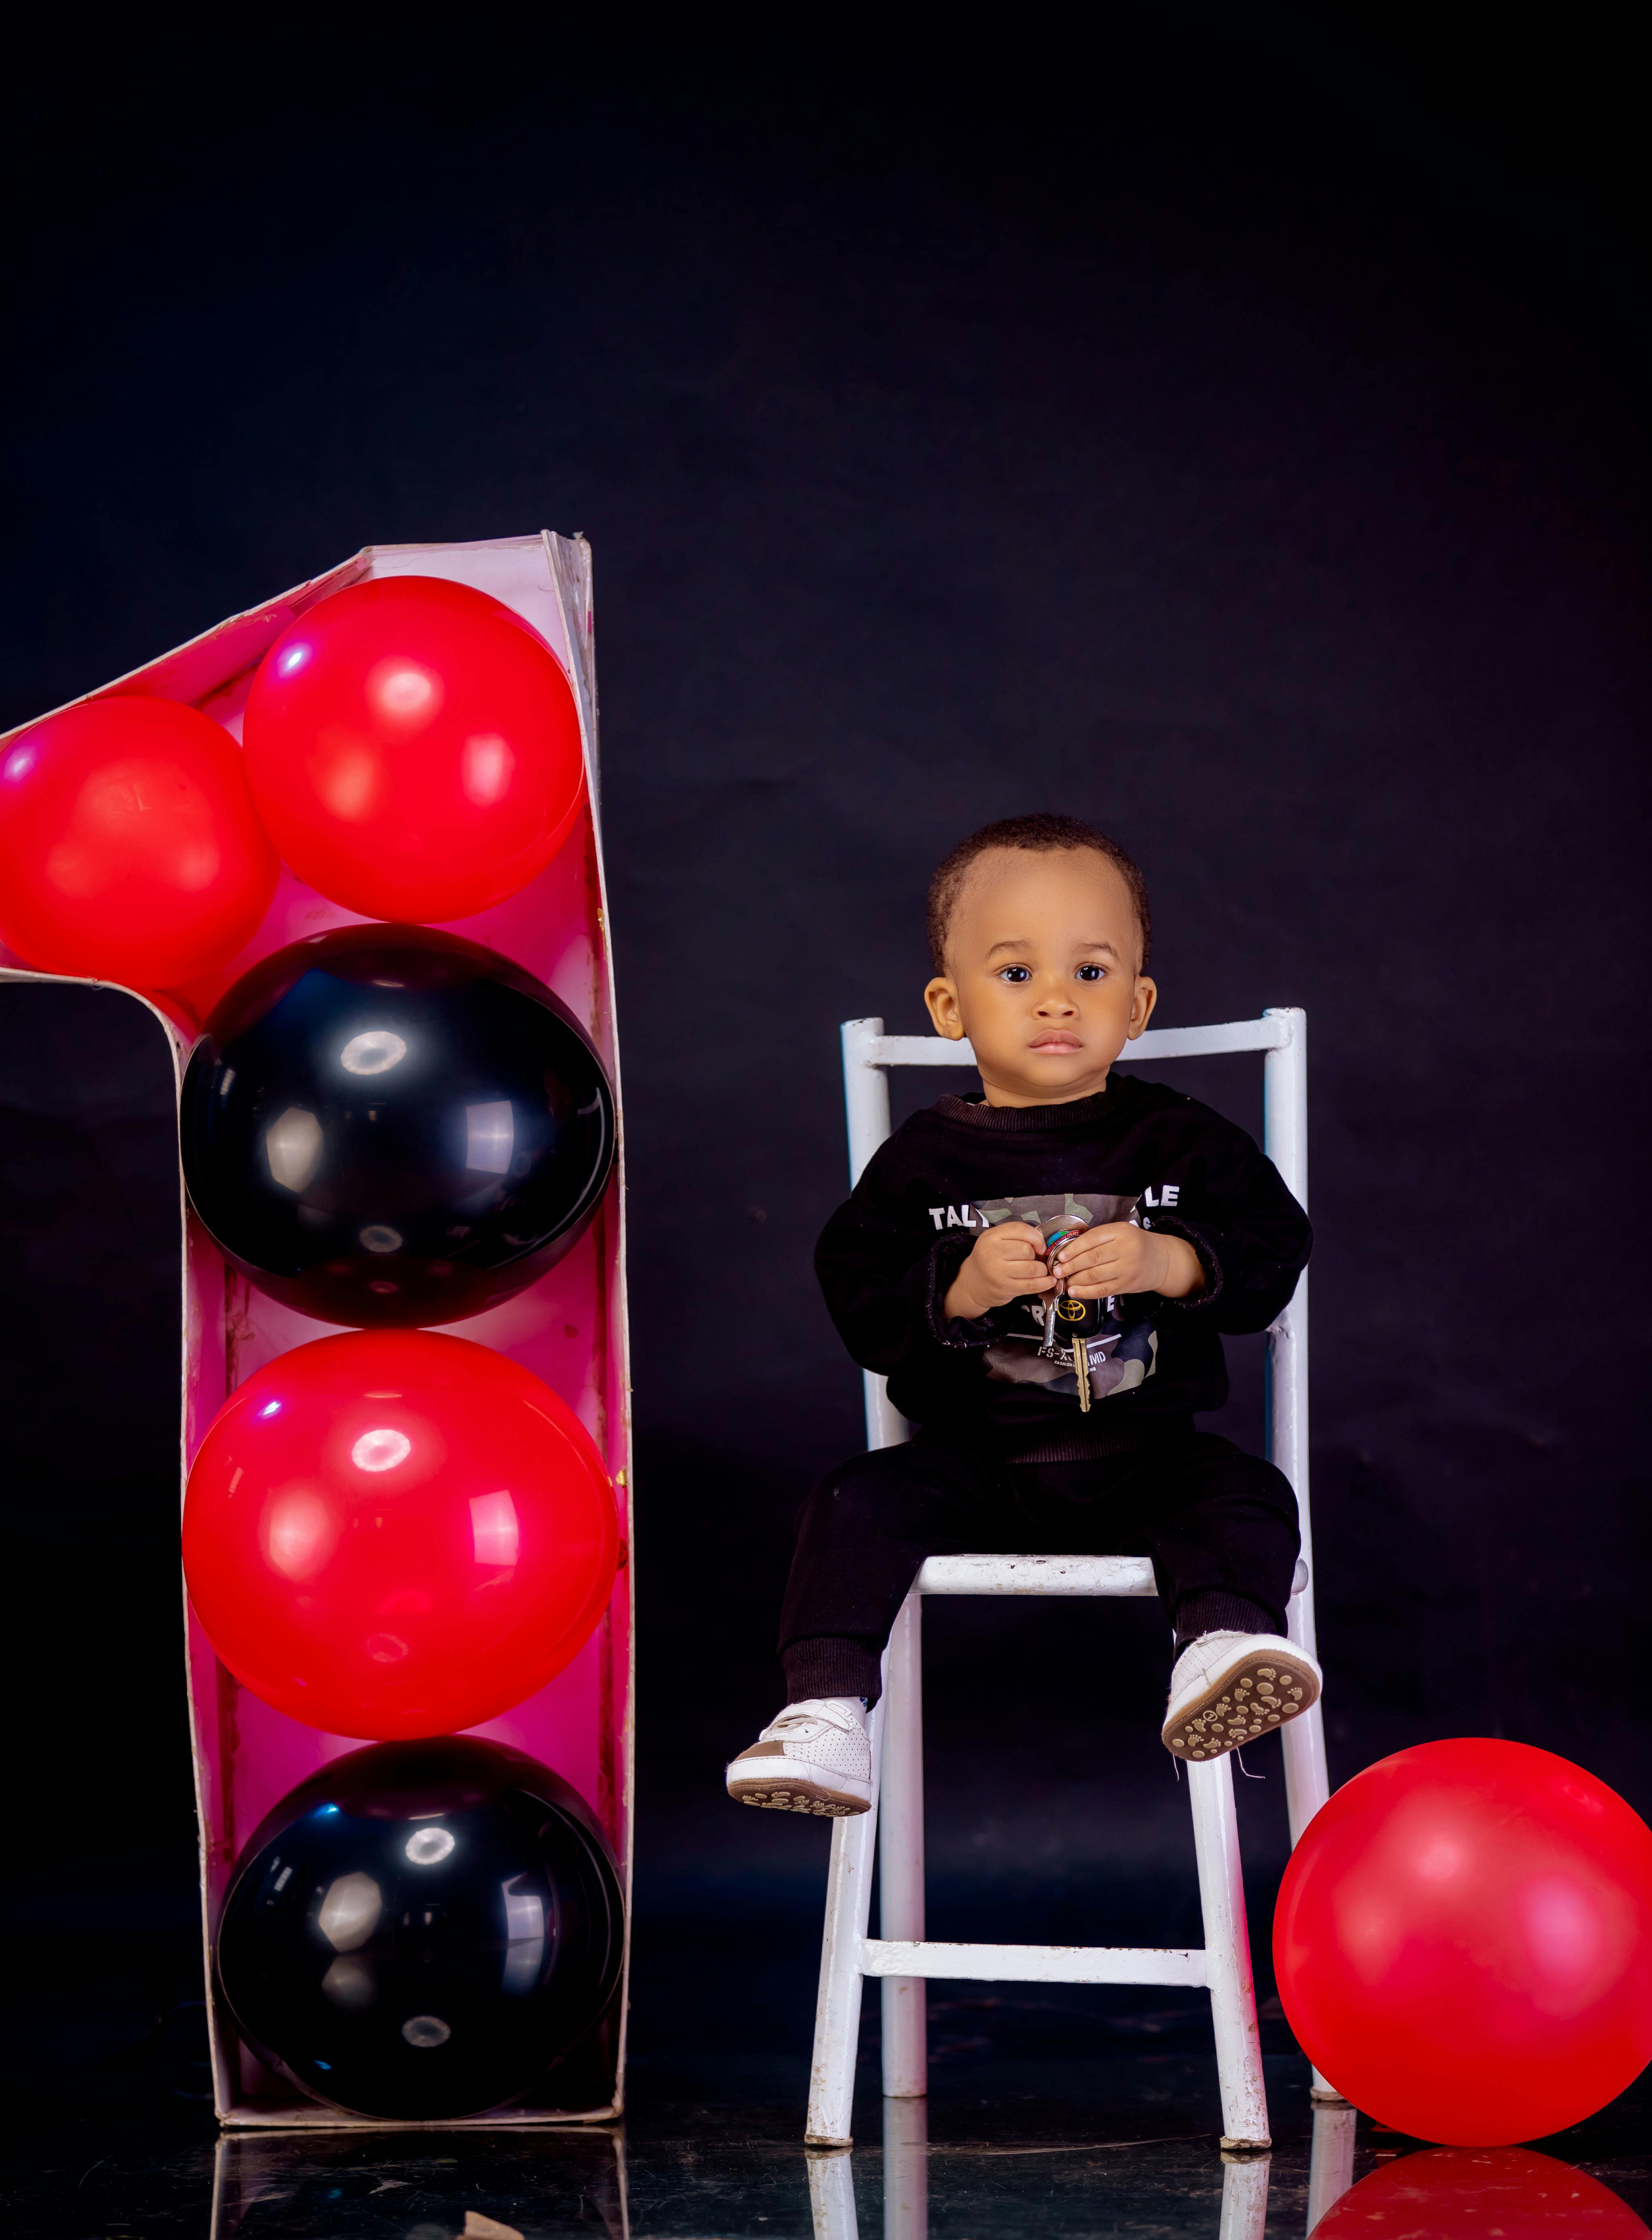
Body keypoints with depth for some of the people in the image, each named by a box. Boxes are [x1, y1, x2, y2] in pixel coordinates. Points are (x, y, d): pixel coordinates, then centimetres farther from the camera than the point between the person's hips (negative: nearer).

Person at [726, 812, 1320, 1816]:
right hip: (975, 1461, 0)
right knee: (859, 1504, -22)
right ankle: (826, 1715, -26)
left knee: (1245, 1495, -27)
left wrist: (1168, 1262, -21)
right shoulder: (926, 1159, 2)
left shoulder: (1180, 1140, 3)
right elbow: (860, 1304, -3)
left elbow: (1274, 1250, -3)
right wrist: (960, 1289, -22)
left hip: (1146, 1459, 0)